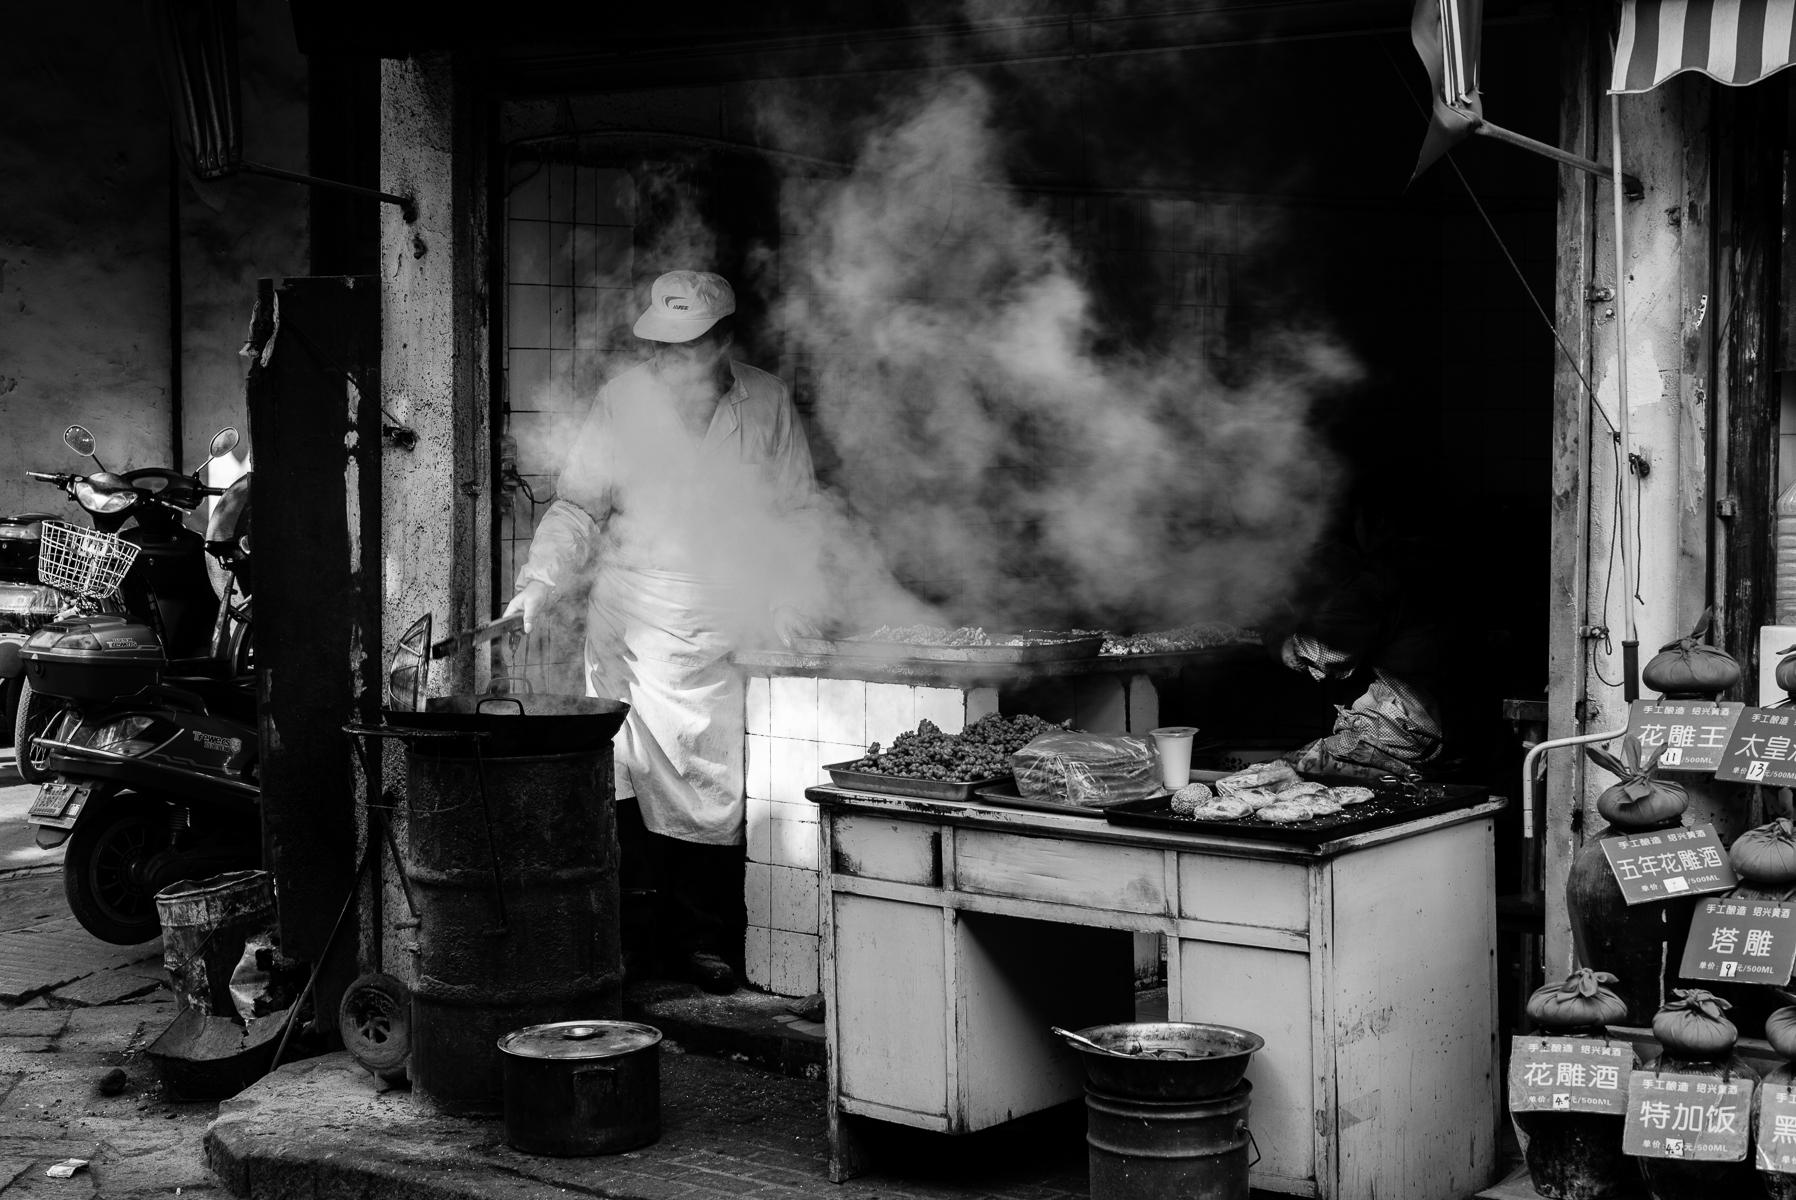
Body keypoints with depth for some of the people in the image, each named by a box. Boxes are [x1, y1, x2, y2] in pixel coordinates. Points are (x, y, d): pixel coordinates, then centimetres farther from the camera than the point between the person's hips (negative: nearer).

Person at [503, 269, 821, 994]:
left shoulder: (768, 404, 4)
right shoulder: (623, 400, 1)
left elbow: (794, 512, 10)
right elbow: (579, 507, 4)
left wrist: (785, 595, -3)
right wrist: (538, 583, -9)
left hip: (728, 635, 1)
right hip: (633, 629, 0)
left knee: (716, 796, 0)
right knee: (627, 785, -6)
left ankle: (704, 942, 14)